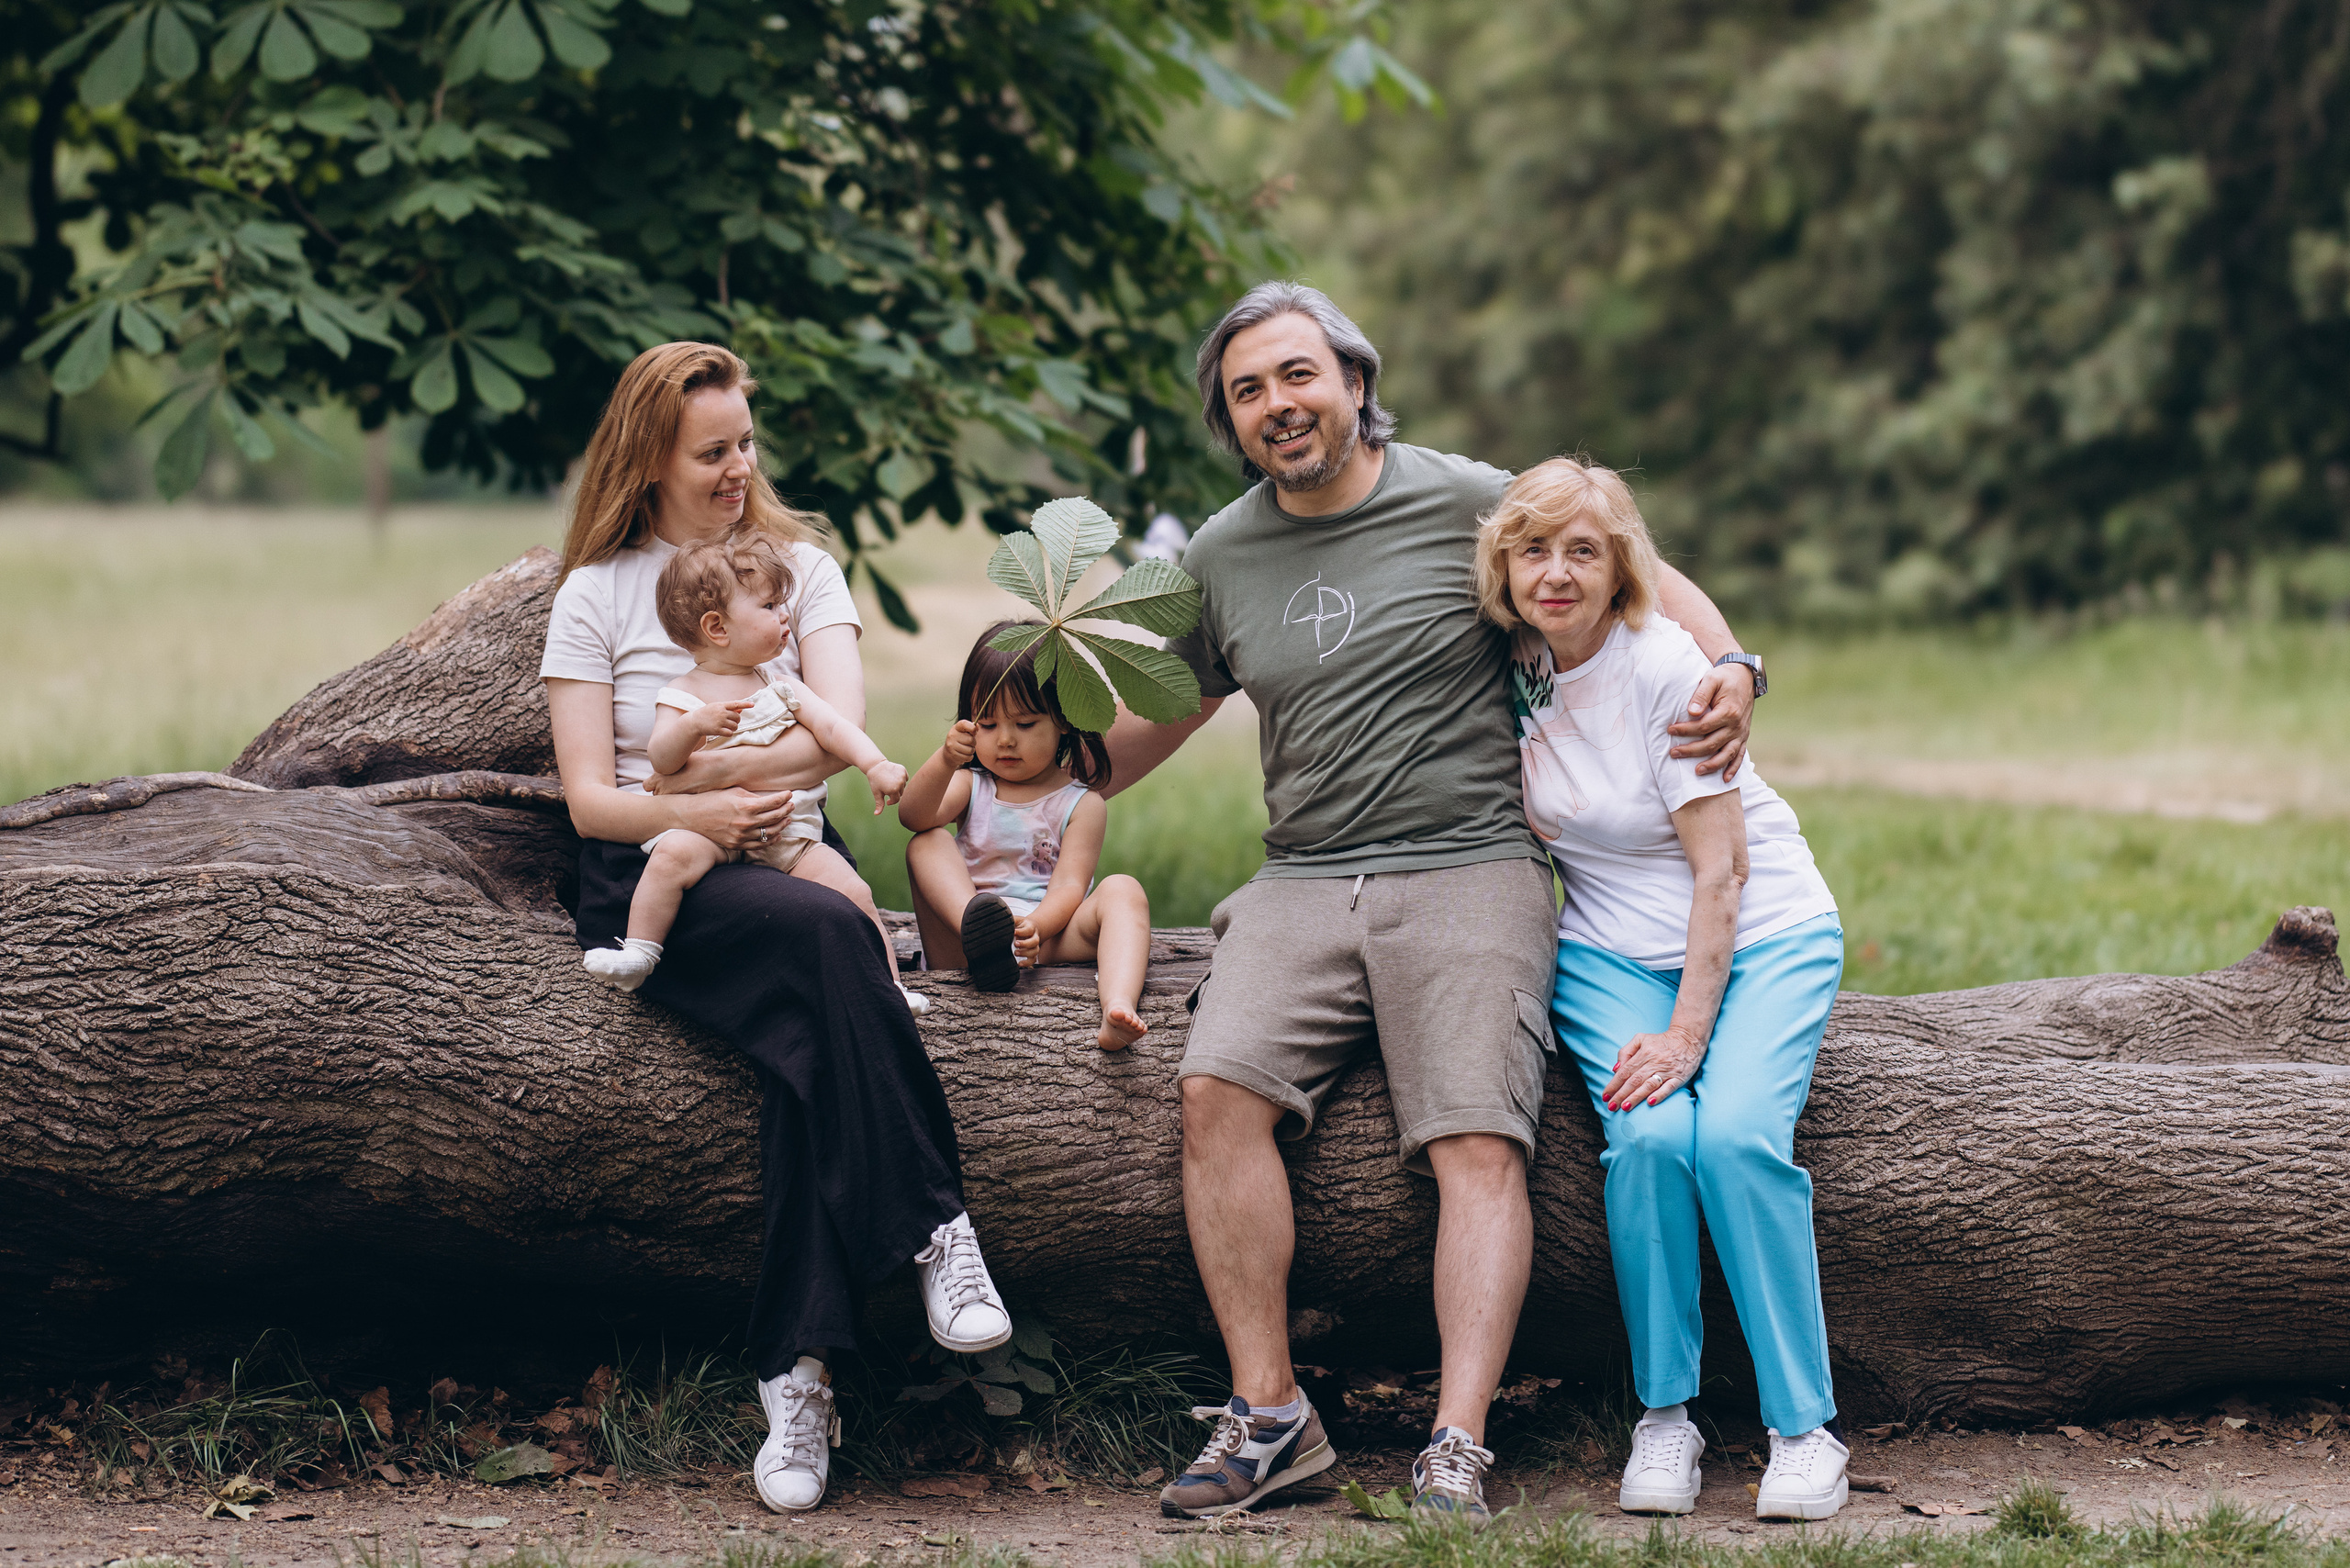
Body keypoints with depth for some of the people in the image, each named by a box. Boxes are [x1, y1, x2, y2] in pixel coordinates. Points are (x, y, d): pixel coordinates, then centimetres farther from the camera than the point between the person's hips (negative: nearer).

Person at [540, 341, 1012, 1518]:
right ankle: (938, 1226, -35)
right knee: (825, 933, -36)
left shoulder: (800, 564, 13)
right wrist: (693, 813, -21)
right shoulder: (595, 595, 7)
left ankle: (794, 1369, -35)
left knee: (811, 1039, -33)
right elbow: (590, 799, -2)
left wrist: (701, 771, -13)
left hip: (784, 859, 3)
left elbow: (841, 732, -3)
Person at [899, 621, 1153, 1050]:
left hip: (1050, 935, -1)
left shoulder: (1080, 804, 9)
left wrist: (1034, 929, -27)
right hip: (959, 946, 2)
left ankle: (1118, 1007, -56)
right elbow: (913, 816, -6)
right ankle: (982, 939, -44)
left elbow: (1068, 887, -6)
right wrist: (945, 762, -25)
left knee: (1122, 891, -25)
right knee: (925, 845, -14)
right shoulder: (971, 786, 16)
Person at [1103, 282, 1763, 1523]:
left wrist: (1729, 670, -8)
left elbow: (1646, 580, 11)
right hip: (1302, 884, 3)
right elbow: (1151, 724, 28)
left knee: (1480, 1145, -22)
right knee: (1219, 1088, -22)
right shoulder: (1222, 557, 14)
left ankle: (1457, 1448, -25)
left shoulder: (1466, 502, 3)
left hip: (1469, 871, -3)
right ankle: (1269, 1419, -18)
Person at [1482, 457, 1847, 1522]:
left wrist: (1686, 1032, -22)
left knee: (1736, 1134, -28)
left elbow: (1721, 870, -17)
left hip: (1763, 933, -3)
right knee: (1648, 1136, -25)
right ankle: (1663, 1416, -10)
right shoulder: (1510, 667, -3)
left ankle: (1805, 1427, -16)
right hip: (1614, 951, 3)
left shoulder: (1666, 667, -17)